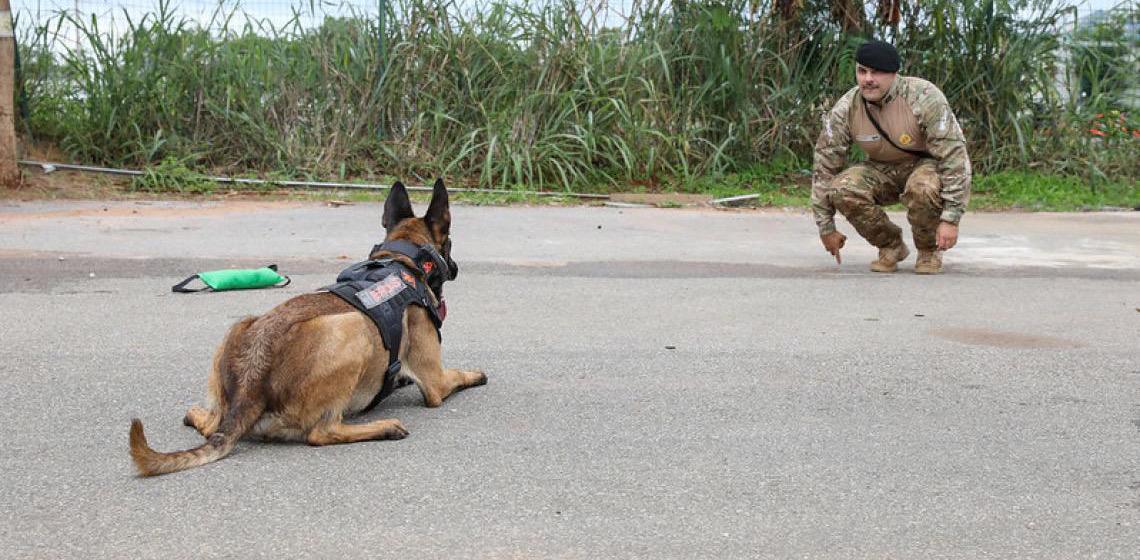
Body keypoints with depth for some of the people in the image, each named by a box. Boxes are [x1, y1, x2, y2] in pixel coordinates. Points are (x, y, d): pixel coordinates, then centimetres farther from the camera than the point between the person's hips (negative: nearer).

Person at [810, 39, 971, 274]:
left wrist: (951, 219, -30)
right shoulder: (845, 110, -16)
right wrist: (826, 227, -6)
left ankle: (929, 251, -7)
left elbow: (954, 156, -26)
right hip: (884, 171, 4)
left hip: (929, 165, -3)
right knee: (843, 190, -27)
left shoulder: (924, 97, -27)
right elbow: (824, 167, -8)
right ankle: (891, 246, -1)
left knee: (922, 188, -39)